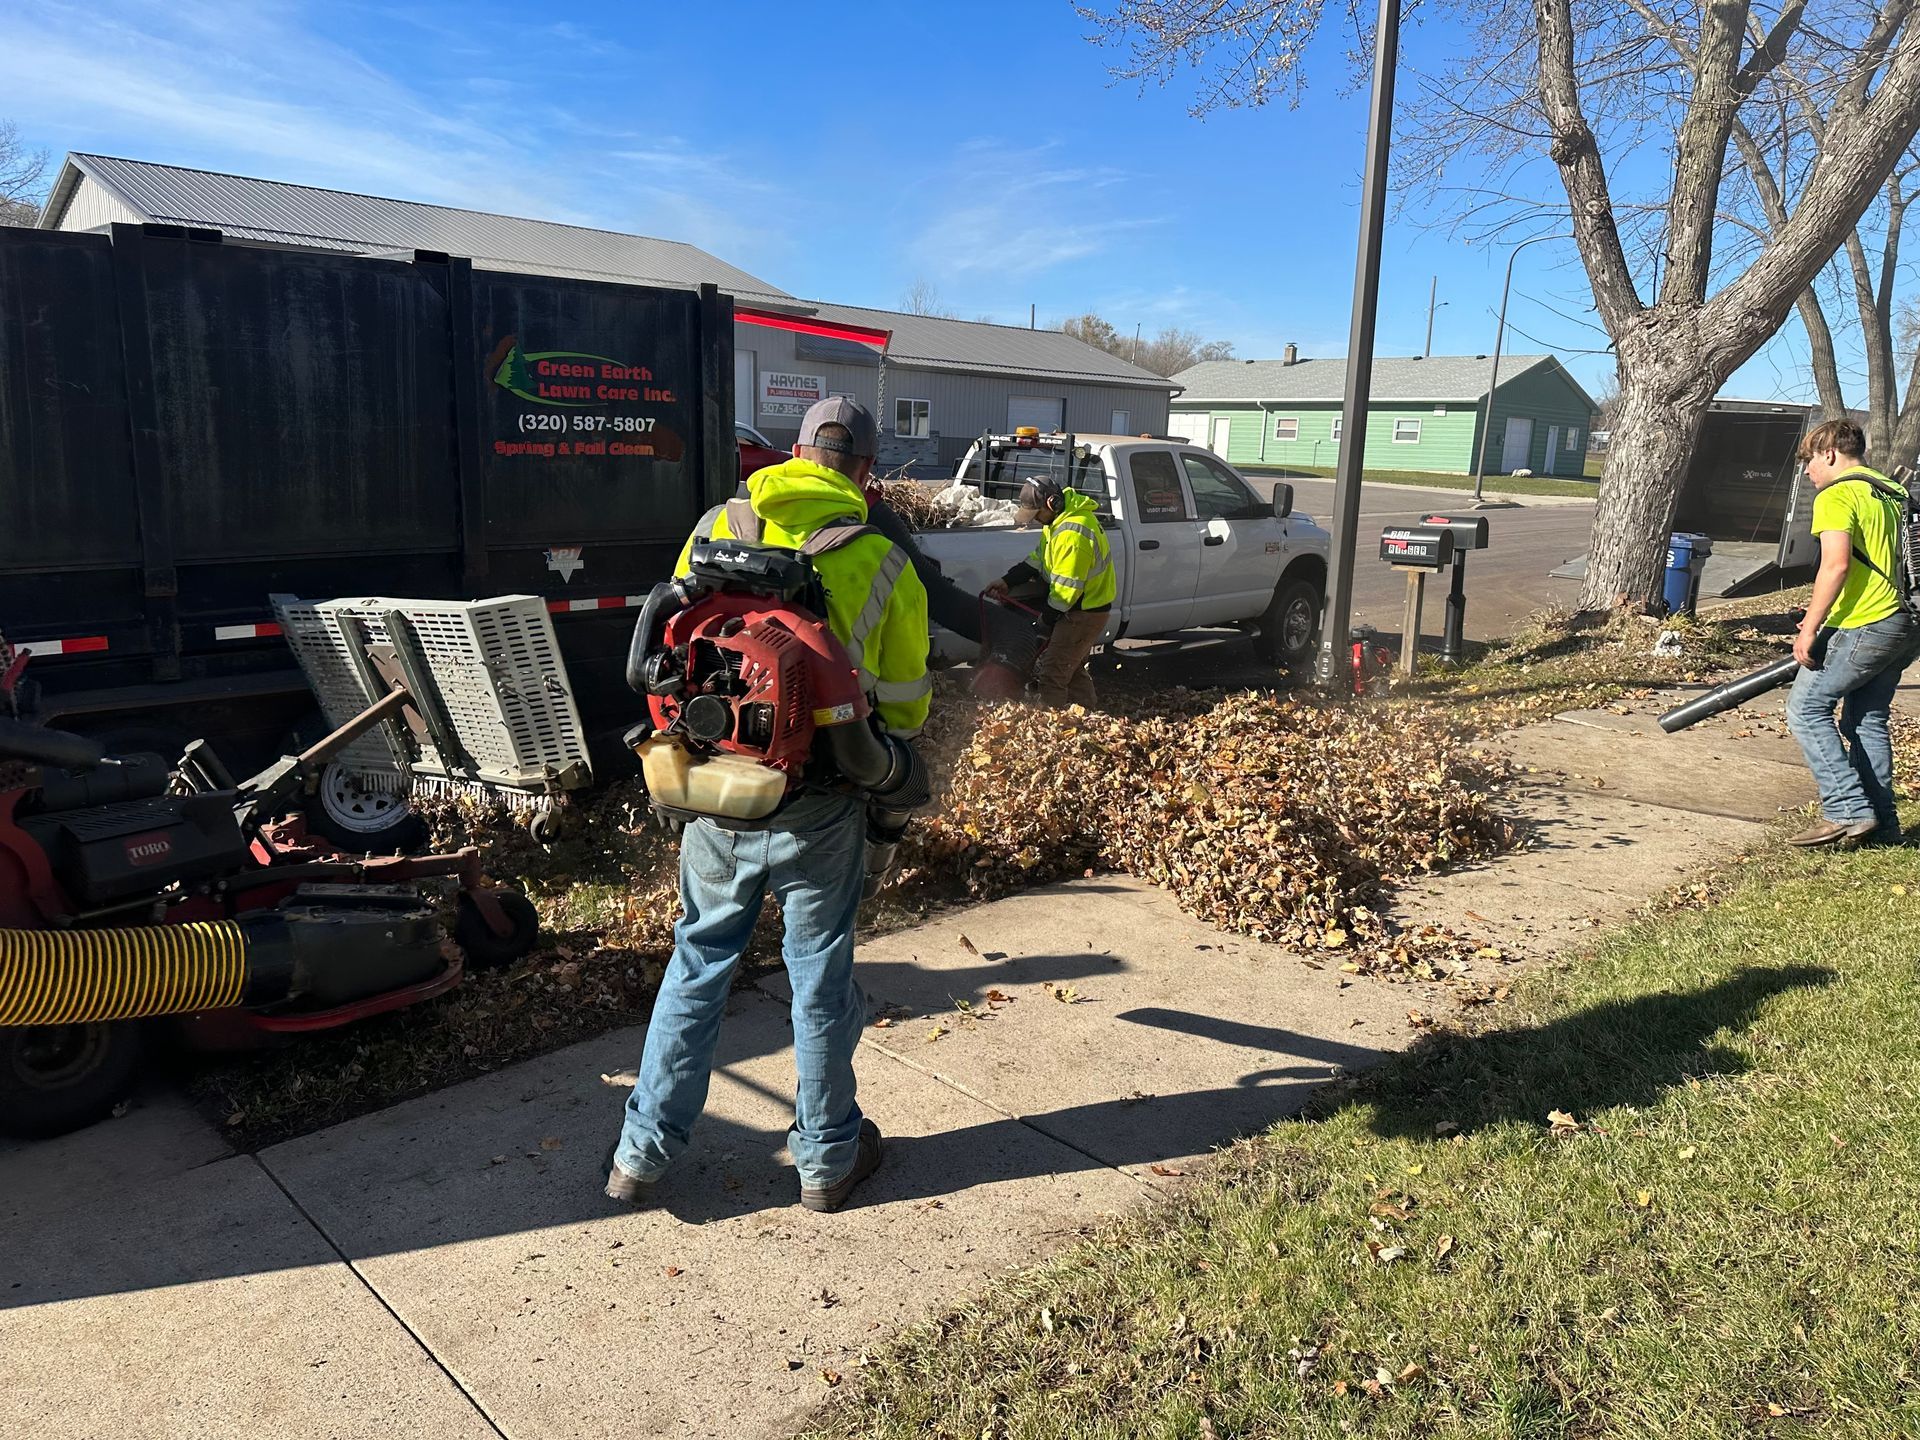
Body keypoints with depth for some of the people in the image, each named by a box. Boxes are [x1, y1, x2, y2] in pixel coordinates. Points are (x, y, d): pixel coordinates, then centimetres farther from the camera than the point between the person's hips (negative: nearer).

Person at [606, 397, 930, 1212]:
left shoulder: (715, 527, 1)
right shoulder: (882, 564, -7)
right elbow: (904, 708, 2)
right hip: (819, 806, -2)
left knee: (698, 962, 18)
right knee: (820, 975, 13)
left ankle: (643, 1153, 27)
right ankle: (827, 1159, 30)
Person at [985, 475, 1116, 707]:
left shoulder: (1073, 533, -30)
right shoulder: (1060, 519, 4)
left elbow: (1068, 586, -26)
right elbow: (1037, 558, 11)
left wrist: (1047, 615, -11)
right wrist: (1007, 581, 1)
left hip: (1084, 613, -11)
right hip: (1083, 609, 11)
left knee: (1052, 673, -8)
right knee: (1073, 670, 21)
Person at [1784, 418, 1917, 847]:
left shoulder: (1836, 495, -10)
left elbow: (1836, 564, -21)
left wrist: (1809, 630, -19)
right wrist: (1825, 618, 26)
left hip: (1861, 628, -9)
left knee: (1806, 708, -3)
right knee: (1866, 721, 14)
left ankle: (1848, 811, -8)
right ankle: (1881, 823, 17)